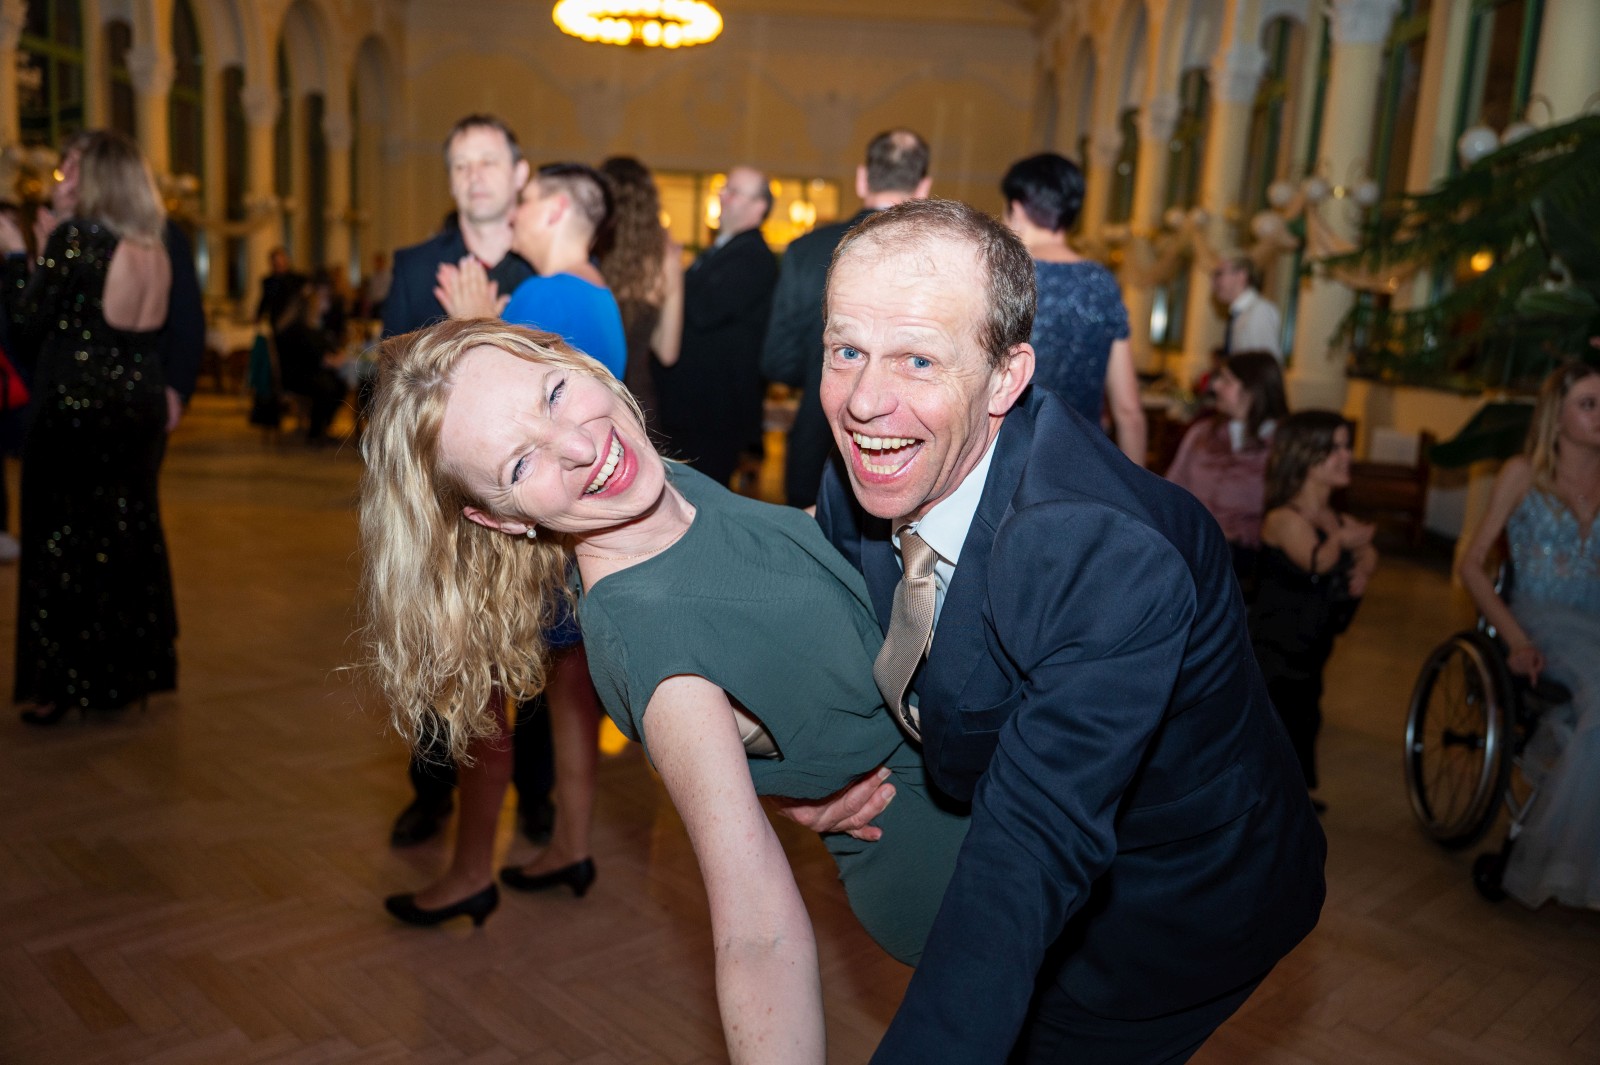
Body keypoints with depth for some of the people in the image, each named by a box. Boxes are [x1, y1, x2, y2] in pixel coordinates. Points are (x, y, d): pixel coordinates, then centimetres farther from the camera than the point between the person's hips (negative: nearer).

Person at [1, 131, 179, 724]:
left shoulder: (74, 237, -11)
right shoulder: (155, 249, 6)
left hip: (75, 410, -6)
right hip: (141, 407, 6)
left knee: (65, 541, 4)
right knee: (129, 536, 13)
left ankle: (62, 685, 10)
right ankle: (128, 673, 21)